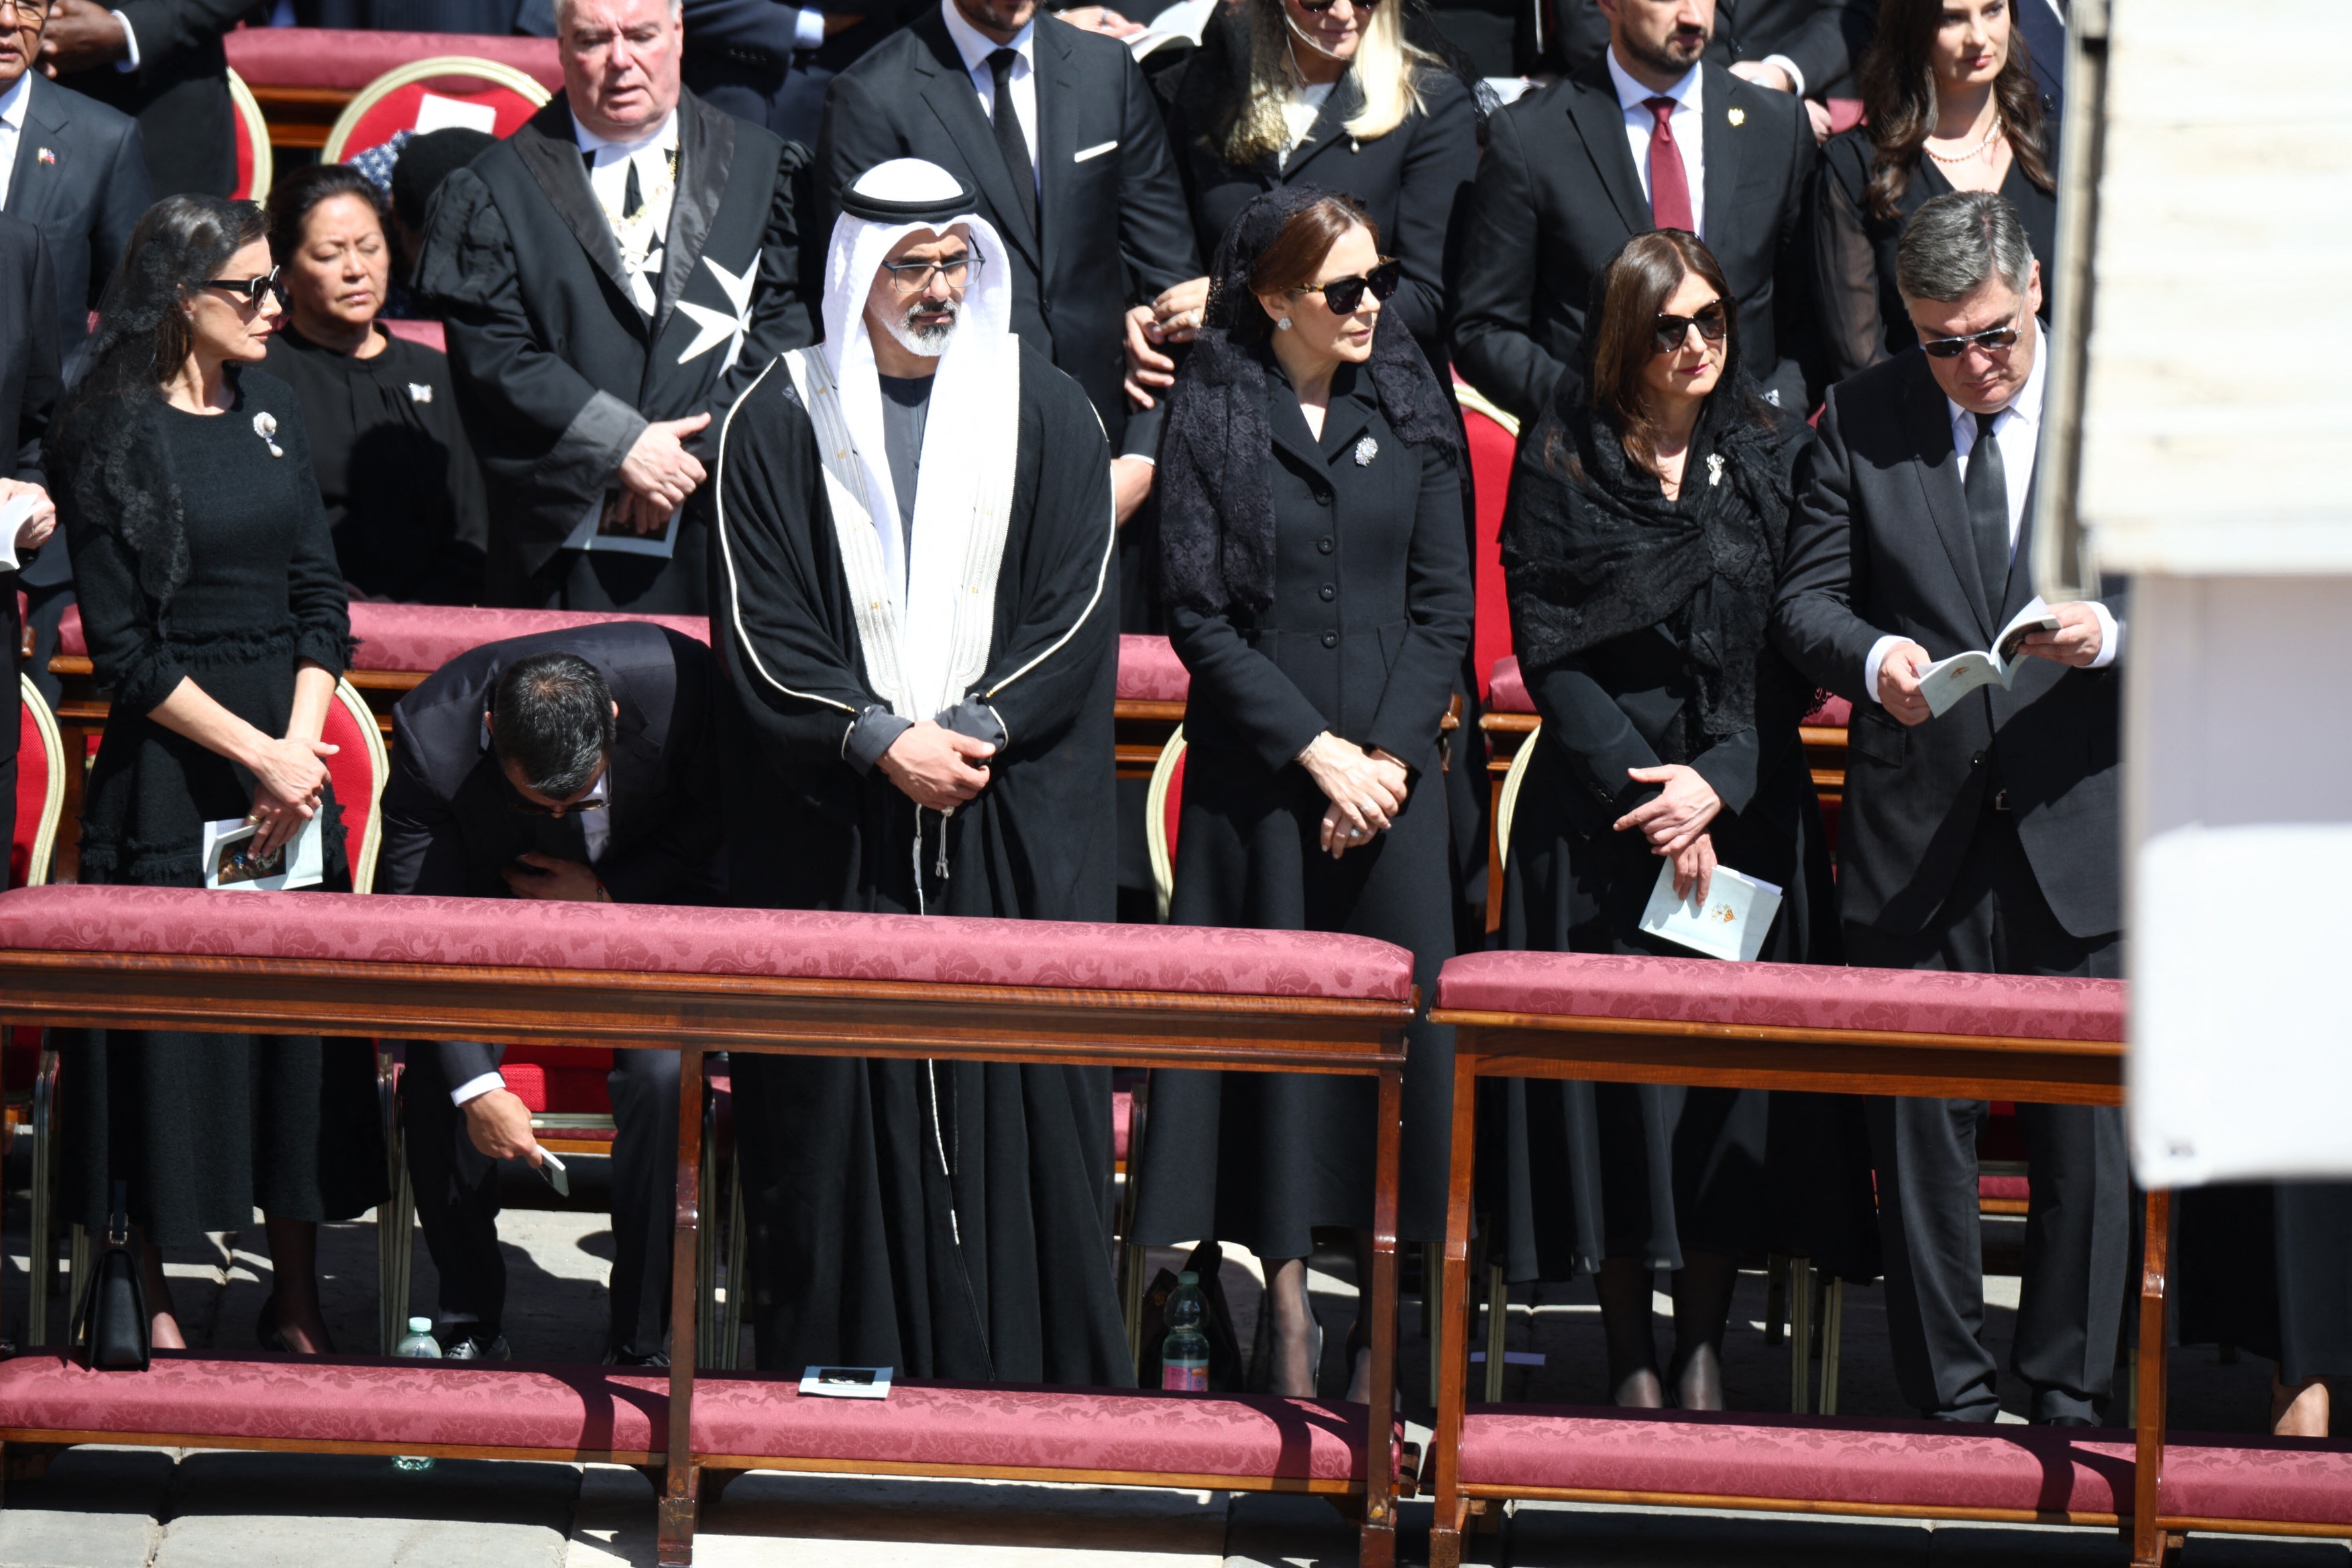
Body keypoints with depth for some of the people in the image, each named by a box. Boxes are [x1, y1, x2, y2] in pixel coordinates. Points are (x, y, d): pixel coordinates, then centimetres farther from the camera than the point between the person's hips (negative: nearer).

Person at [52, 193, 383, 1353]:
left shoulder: (269, 416, 10)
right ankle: (152, 1291, 7)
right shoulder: (110, 439, -7)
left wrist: (300, 748, -6)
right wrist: (255, 752, -13)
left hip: (290, 754, 5)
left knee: (302, 1017, 5)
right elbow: (123, 648, -10)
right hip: (168, 767, -5)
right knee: (167, 1021, -2)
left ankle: (296, 1293, 12)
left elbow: (322, 603, 8)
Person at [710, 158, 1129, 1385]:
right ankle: (845, 1365, 3)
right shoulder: (779, 423, 5)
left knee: (1017, 1082, -4)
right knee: (836, 1091, -3)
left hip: (1015, 819, 0)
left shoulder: (1046, 413, 9)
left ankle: (1027, 1368, 0)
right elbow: (759, 628, -1)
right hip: (831, 833, 0)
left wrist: (973, 731, -12)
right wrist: (880, 742, -13)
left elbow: (1073, 611, 2)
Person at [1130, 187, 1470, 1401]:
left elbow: (1445, 606, 7)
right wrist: (1316, 750, -10)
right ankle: (1288, 1312, 2)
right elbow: (1196, 615, -3)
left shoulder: (1414, 413, 8)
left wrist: (1388, 755, -6)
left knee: (1396, 1015, -3)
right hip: (1256, 775, -2)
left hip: (1391, 768, 2)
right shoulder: (1212, 417, 0)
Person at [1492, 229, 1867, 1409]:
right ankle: (1630, 1350, 5)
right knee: (1613, 1067, -3)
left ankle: (1704, 1345, 4)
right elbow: (1547, 648, -2)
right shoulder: (1561, 461, 2)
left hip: (1743, 806, 1)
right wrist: (1643, 793, -11)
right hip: (1600, 801, -1)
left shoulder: (1774, 457, 5)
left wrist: (1720, 780, -12)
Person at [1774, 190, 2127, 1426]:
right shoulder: (1861, 420, 7)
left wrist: (2113, 629, -18)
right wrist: (1870, 659, -16)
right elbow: (1806, 596, 6)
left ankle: (2068, 1391, 12)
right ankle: (1949, 1394, 12)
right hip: (1919, 833, 1)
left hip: (2081, 822, -1)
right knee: (1921, 1119, 3)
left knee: (2085, 1124, 1)